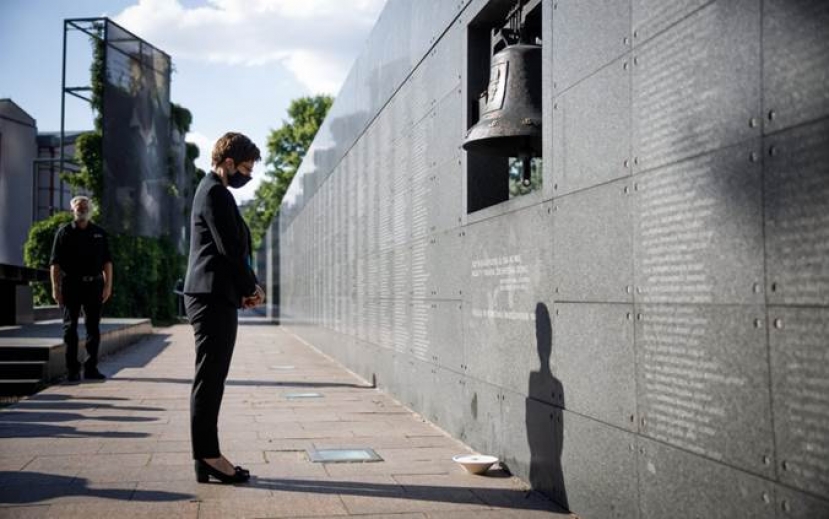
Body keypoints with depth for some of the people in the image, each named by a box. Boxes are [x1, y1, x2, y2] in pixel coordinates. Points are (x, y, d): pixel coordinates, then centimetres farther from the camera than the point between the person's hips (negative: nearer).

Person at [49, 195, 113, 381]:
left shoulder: (100, 233, 11)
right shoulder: (64, 232, 4)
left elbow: (107, 261, 10)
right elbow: (55, 263, 0)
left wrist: (108, 285, 0)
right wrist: (56, 288, -8)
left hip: (94, 284, 2)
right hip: (71, 285, -2)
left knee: (93, 327, 4)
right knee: (70, 327, 0)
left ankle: (91, 368, 10)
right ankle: (72, 369, 5)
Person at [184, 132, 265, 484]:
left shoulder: (212, 191, 21)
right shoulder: (216, 194, -11)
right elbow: (230, 248, -17)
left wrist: (244, 289, 10)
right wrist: (252, 287, -4)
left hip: (213, 297, 11)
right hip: (214, 297, -11)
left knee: (211, 379, 11)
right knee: (209, 379, -6)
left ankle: (207, 456, 17)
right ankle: (208, 457, -2)